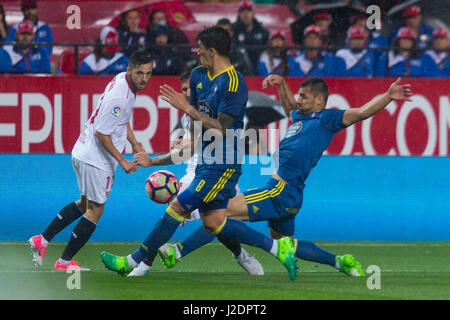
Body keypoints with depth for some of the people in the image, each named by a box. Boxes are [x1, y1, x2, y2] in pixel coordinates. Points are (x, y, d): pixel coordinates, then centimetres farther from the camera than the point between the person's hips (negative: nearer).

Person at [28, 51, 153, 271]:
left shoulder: (123, 80, 6)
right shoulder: (119, 96, -26)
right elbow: (101, 133, -24)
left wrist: (134, 143, 16)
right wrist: (122, 161, -21)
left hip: (83, 153, 10)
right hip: (95, 160, -10)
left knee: (84, 204, 23)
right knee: (95, 210, 0)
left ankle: (42, 240, 22)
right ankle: (65, 261, 7)